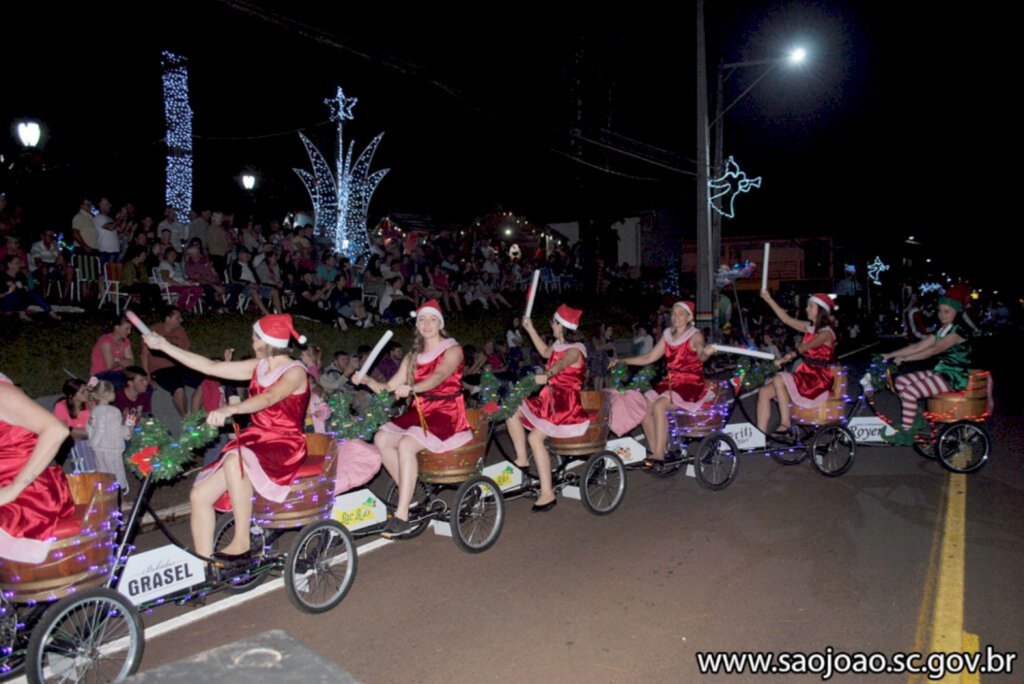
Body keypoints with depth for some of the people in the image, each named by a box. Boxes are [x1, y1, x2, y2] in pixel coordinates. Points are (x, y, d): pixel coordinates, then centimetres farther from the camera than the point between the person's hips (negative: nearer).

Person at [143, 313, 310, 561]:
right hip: (253, 443, 8)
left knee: (235, 461, -36)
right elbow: (210, 367, 14)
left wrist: (230, 409, -44)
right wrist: (163, 345, 14)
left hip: (283, 448, -7)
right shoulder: (258, 367, 13)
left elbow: (268, 398, -29)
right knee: (200, 495, -6)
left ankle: (242, 543, -24)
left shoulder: (295, 371, -10)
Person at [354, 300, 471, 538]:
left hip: (447, 414, -6)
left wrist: (411, 388, -42)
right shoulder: (412, 356, 15)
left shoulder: (452, 350, -3)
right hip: (419, 413, 6)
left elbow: (439, 376, -24)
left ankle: (402, 517, -24)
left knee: (405, 444, -29)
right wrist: (367, 380, -9)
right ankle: (410, 495, -4)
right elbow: (388, 389, 11)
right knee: (381, 438, -17)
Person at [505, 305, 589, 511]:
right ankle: (522, 459, 8)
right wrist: (530, 329, 29)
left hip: (566, 405, -9)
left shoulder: (574, 350, -16)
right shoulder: (559, 345, 10)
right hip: (551, 399, 9)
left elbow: (561, 364, -38)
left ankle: (547, 494, -17)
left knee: (535, 438, -23)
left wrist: (546, 375, -59)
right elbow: (545, 352, 32)